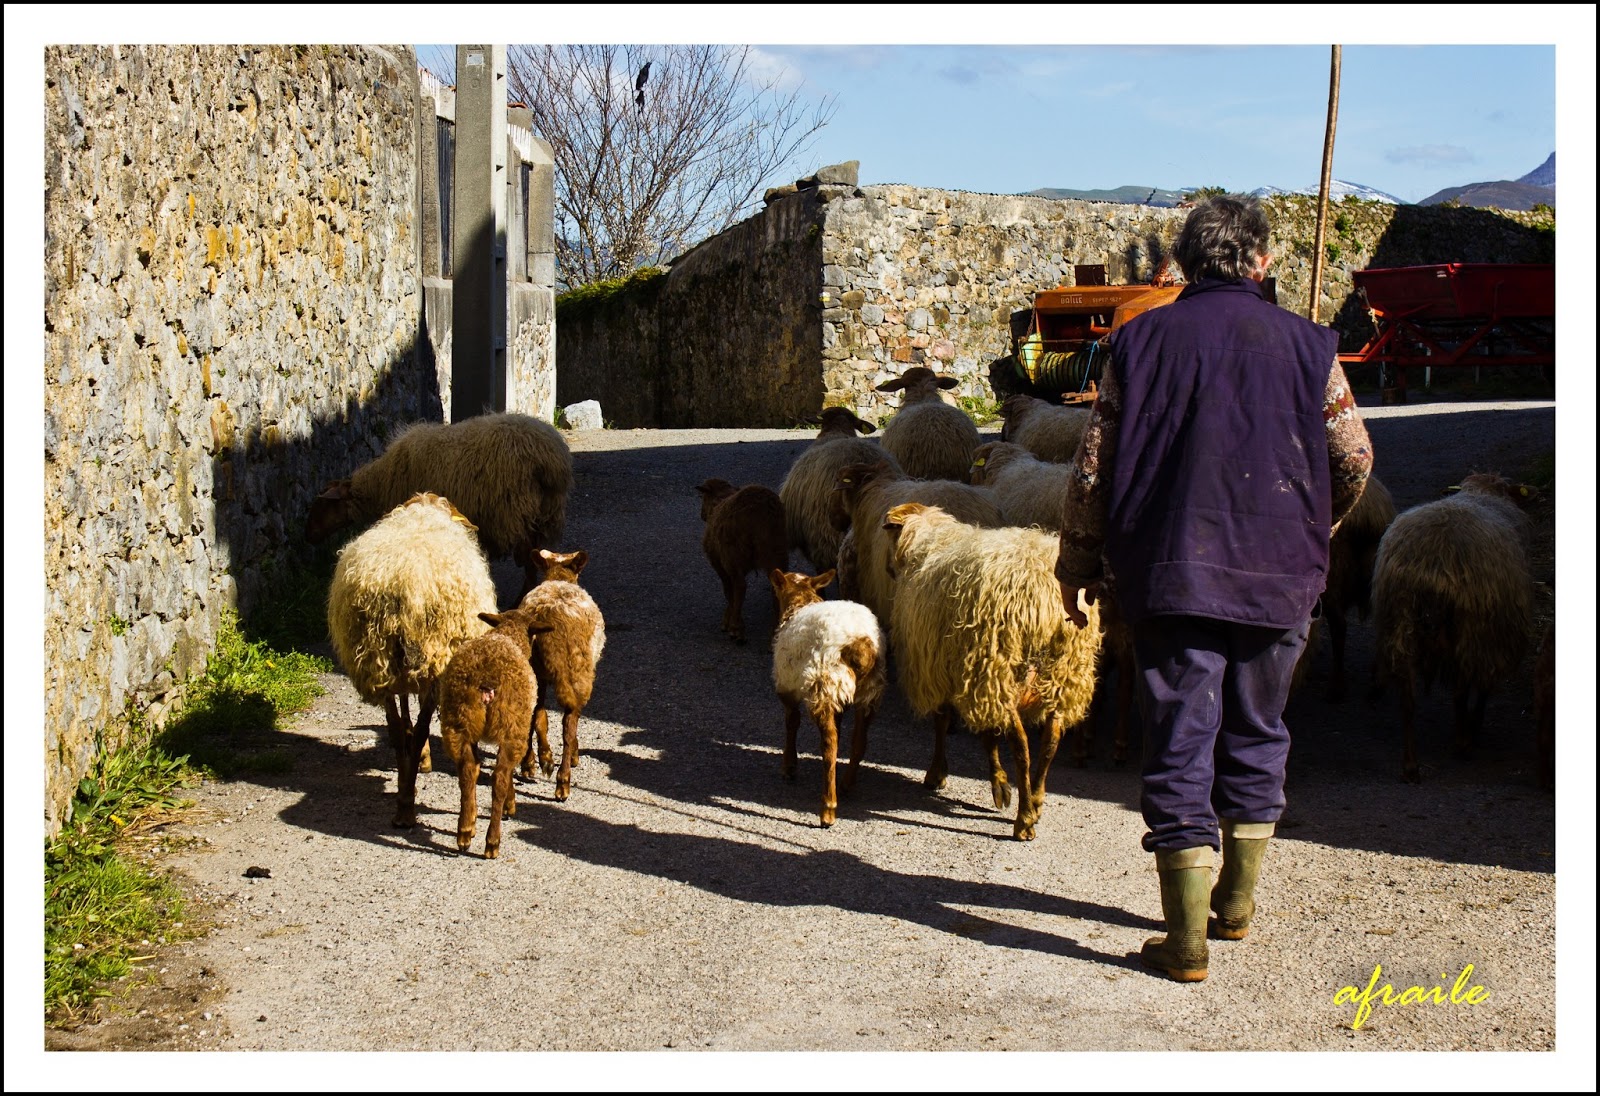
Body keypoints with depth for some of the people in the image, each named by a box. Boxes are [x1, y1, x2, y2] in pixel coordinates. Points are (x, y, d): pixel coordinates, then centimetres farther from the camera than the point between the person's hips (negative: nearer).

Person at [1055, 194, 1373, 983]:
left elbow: (1092, 469, -1)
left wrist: (1077, 567, 11)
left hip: (1170, 577, -1)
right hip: (1278, 580, 1)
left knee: (1179, 747, 2)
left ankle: (1187, 940, 1)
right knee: (1256, 738, 18)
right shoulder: (1306, 346, 1)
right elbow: (1353, 459, 4)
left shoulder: (1140, 342, 0)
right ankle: (1238, 902, 30)